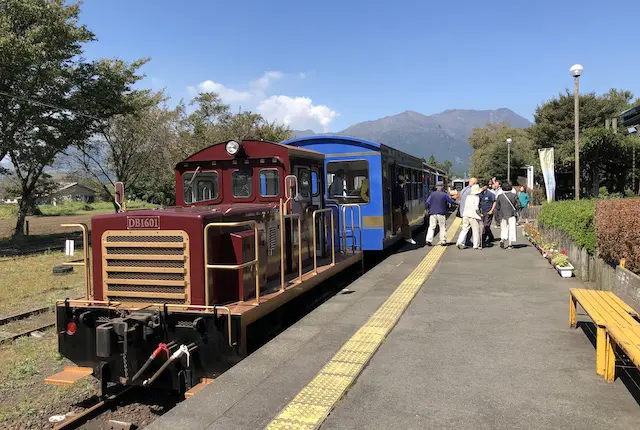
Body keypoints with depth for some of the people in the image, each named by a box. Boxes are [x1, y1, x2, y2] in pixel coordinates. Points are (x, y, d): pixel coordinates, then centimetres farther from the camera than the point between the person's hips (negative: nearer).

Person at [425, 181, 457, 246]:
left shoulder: (432, 194, 4)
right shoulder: (444, 194, -2)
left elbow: (427, 202, -1)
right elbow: (451, 201, 5)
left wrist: (429, 209, 14)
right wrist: (455, 202, 26)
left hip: (433, 213, 2)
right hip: (441, 214, -2)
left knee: (431, 227, 3)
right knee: (442, 227, 7)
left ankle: (429, 240, -9)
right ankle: (443, 241, 7)